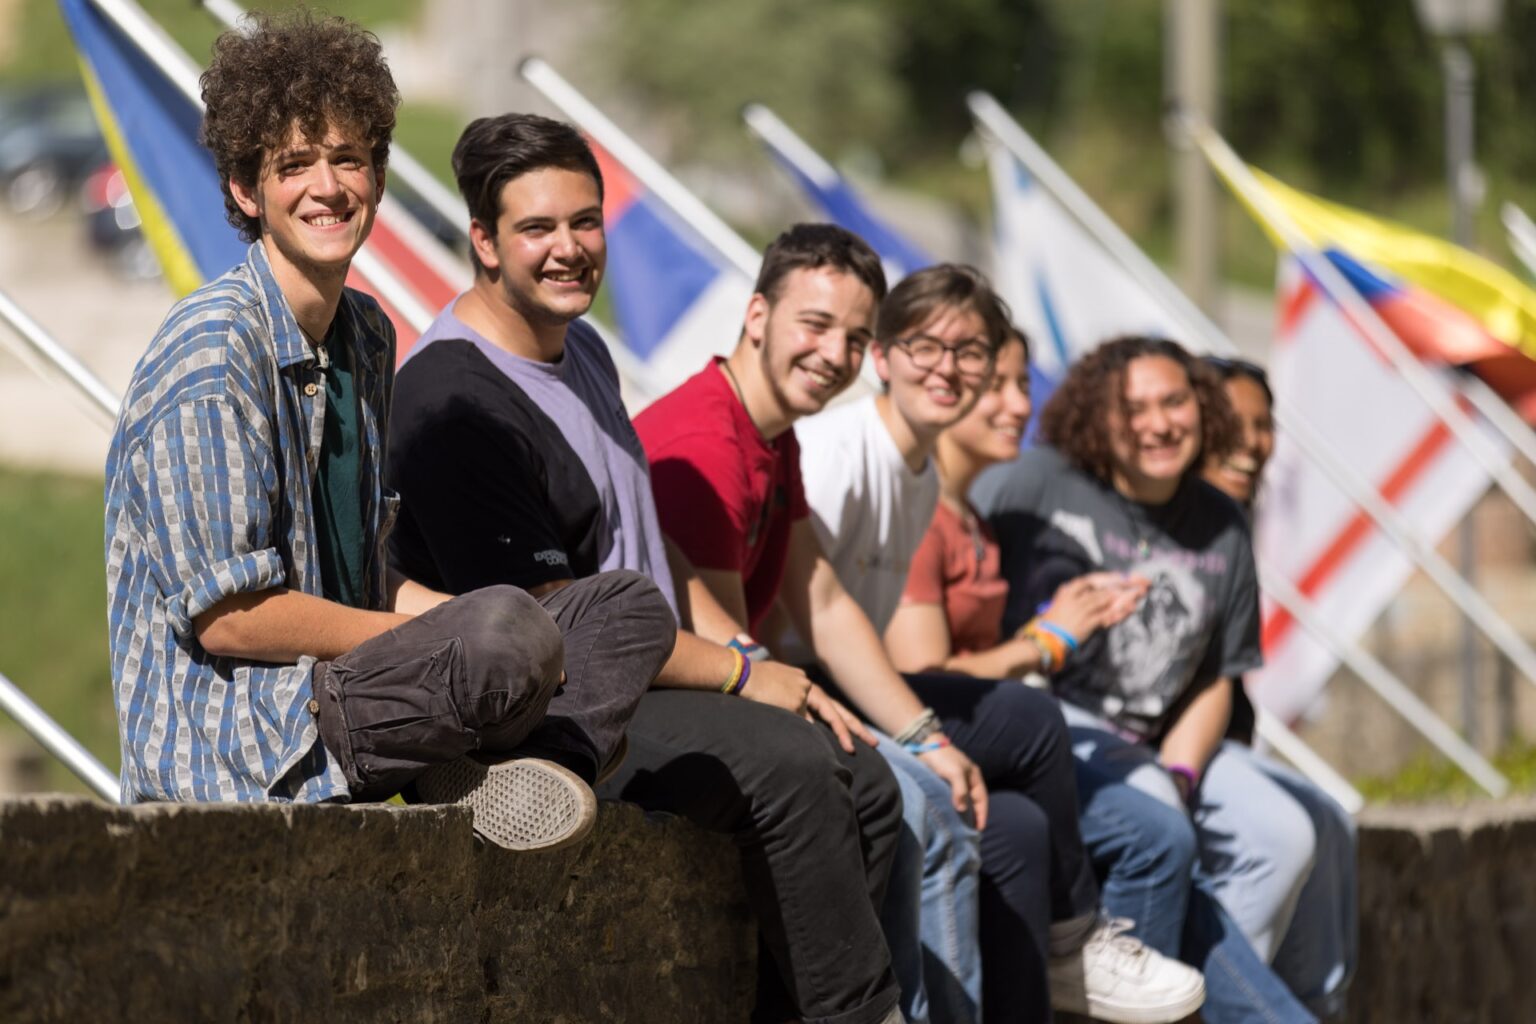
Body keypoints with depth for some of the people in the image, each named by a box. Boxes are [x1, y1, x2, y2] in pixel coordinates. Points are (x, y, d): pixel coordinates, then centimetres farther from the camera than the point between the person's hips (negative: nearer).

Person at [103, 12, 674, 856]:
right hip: (233, 745, -10)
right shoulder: (212, 357, -14)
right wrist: (455, 634, -12)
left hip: (345, 689, 10)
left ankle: (493, 771, -17)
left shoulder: (366, 337, 16)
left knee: (633, 611, 6)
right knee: (506, 633, -34)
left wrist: (433, 614, 1)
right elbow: (227, 616, -18)